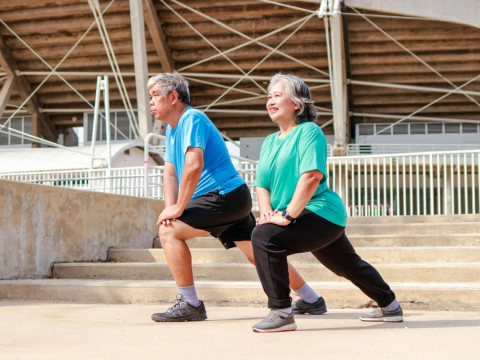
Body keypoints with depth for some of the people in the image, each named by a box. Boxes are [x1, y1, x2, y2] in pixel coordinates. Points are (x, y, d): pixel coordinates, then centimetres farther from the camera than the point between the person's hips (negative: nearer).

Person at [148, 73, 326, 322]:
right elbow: (170, 172, 14)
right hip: (233, 200, 10)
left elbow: (194, 165, -27)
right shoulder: (172, 129, 17)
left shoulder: (192, 119, -14)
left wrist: (178, 208, -21)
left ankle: (190, 304, -11)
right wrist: (169, 208, -2)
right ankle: (312, 301, 20)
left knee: (169, 231, -13)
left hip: (226, 195, -10)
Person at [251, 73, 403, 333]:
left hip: (321, 213, -9)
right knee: (349, 266, 25)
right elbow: (262, 184, 9)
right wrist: (268, 213, -11)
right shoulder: (270, 141, 14)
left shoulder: (309, 131, -11)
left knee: (265, 237, -26)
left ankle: (281, 312, -21)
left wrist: (287, 215, -27)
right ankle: (390, 306, 47)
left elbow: (311, 176, -24)